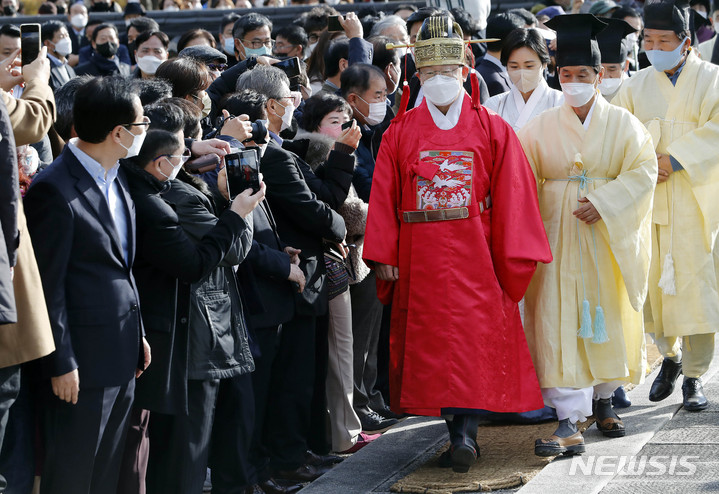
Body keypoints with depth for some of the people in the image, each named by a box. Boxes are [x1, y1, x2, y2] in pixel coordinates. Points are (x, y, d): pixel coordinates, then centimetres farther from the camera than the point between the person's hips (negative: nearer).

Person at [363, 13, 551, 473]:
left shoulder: (492, 129, 3)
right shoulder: (400, 133, 7)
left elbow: (512, 193, 1)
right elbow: (384, 196, 6)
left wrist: (512, 258, -2)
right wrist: (385, 256, 1)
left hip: (475, 259, -2)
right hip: (421, 259, 2)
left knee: (474, 338, -11)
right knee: (430, 342, 3)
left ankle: (465, 432, -14)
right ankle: (463, 433, 10)